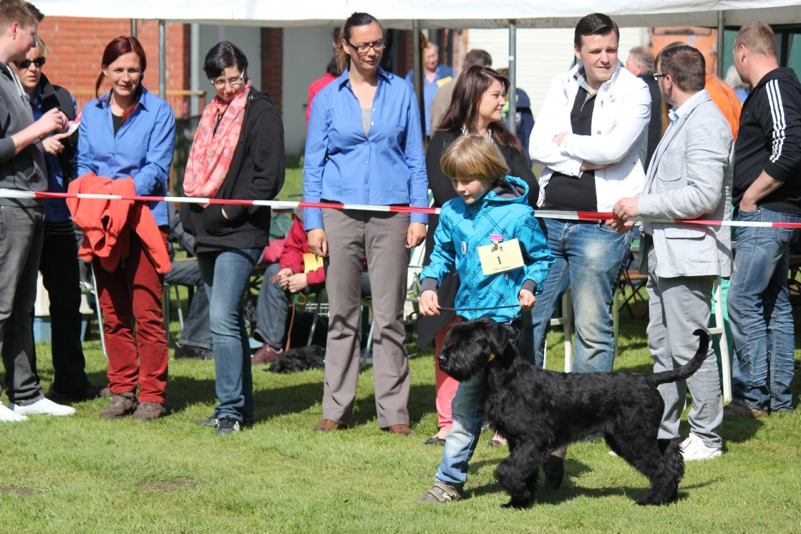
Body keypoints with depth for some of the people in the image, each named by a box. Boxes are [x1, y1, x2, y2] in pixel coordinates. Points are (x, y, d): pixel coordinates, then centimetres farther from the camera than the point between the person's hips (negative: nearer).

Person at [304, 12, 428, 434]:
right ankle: (337, 408, 9)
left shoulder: (400, 92, 8)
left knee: (389, 314, -2)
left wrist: (419, 214, 1)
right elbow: (313, 163, 8)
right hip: (340, 212, 0)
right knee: (341, 314, 2)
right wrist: (313, 222, 0)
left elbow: (416, 158, 10)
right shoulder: (328, 97, 7)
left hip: (390, 214, 0)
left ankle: (394, 411, 2)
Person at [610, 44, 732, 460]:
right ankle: (661, 434, 19)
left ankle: (706, 438, 2)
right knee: (662, 348, 13)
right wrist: (636, 215, 14)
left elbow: (703, 196, -24)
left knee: (689, 348, -6)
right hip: (664, 251, 11)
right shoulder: (683, 121, 18)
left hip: (689, 254, -11)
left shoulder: (705, 123, -15)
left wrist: (642, 205, -18)